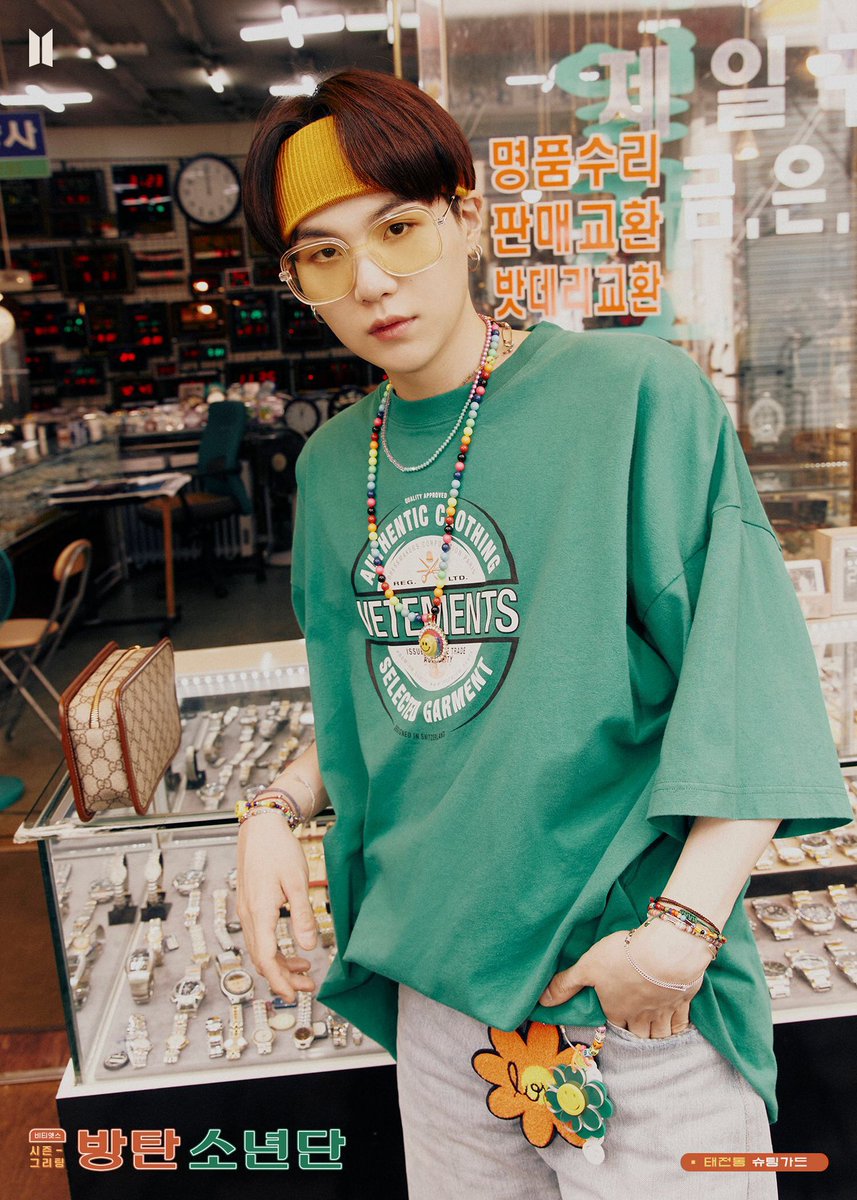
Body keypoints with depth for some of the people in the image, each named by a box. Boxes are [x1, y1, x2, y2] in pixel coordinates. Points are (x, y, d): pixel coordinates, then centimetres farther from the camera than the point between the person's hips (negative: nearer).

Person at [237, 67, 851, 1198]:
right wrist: (279, 808, 0)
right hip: (432, 969, 5)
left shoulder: (640, 395, -13)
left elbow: (751, 685, -14)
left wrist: (681, 931, -20)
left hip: (641, 991, -5)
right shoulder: (331, 465, 5)